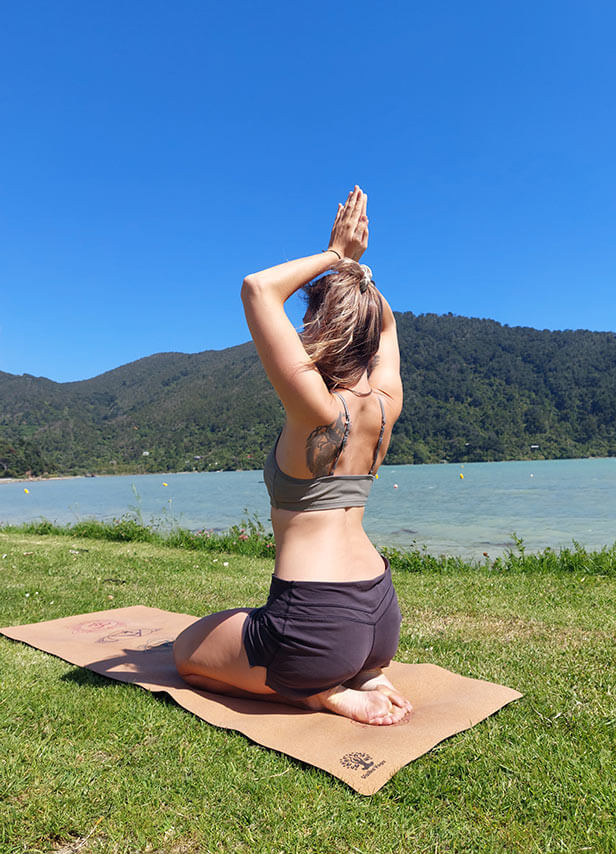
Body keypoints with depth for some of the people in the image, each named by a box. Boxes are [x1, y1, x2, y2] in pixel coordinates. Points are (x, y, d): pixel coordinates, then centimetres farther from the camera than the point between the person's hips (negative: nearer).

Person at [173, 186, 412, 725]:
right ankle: (364, 679, 12)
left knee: (187, 652, 21)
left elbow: (258, 287, -16)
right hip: (382, 617, 7)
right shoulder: (387, 402, -1)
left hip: (315, 621, -7)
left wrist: (334, 257, -5)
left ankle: (323, 695, 2)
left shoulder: (318, 408, -19)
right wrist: (354, 265, 13)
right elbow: (384, 322, 20)